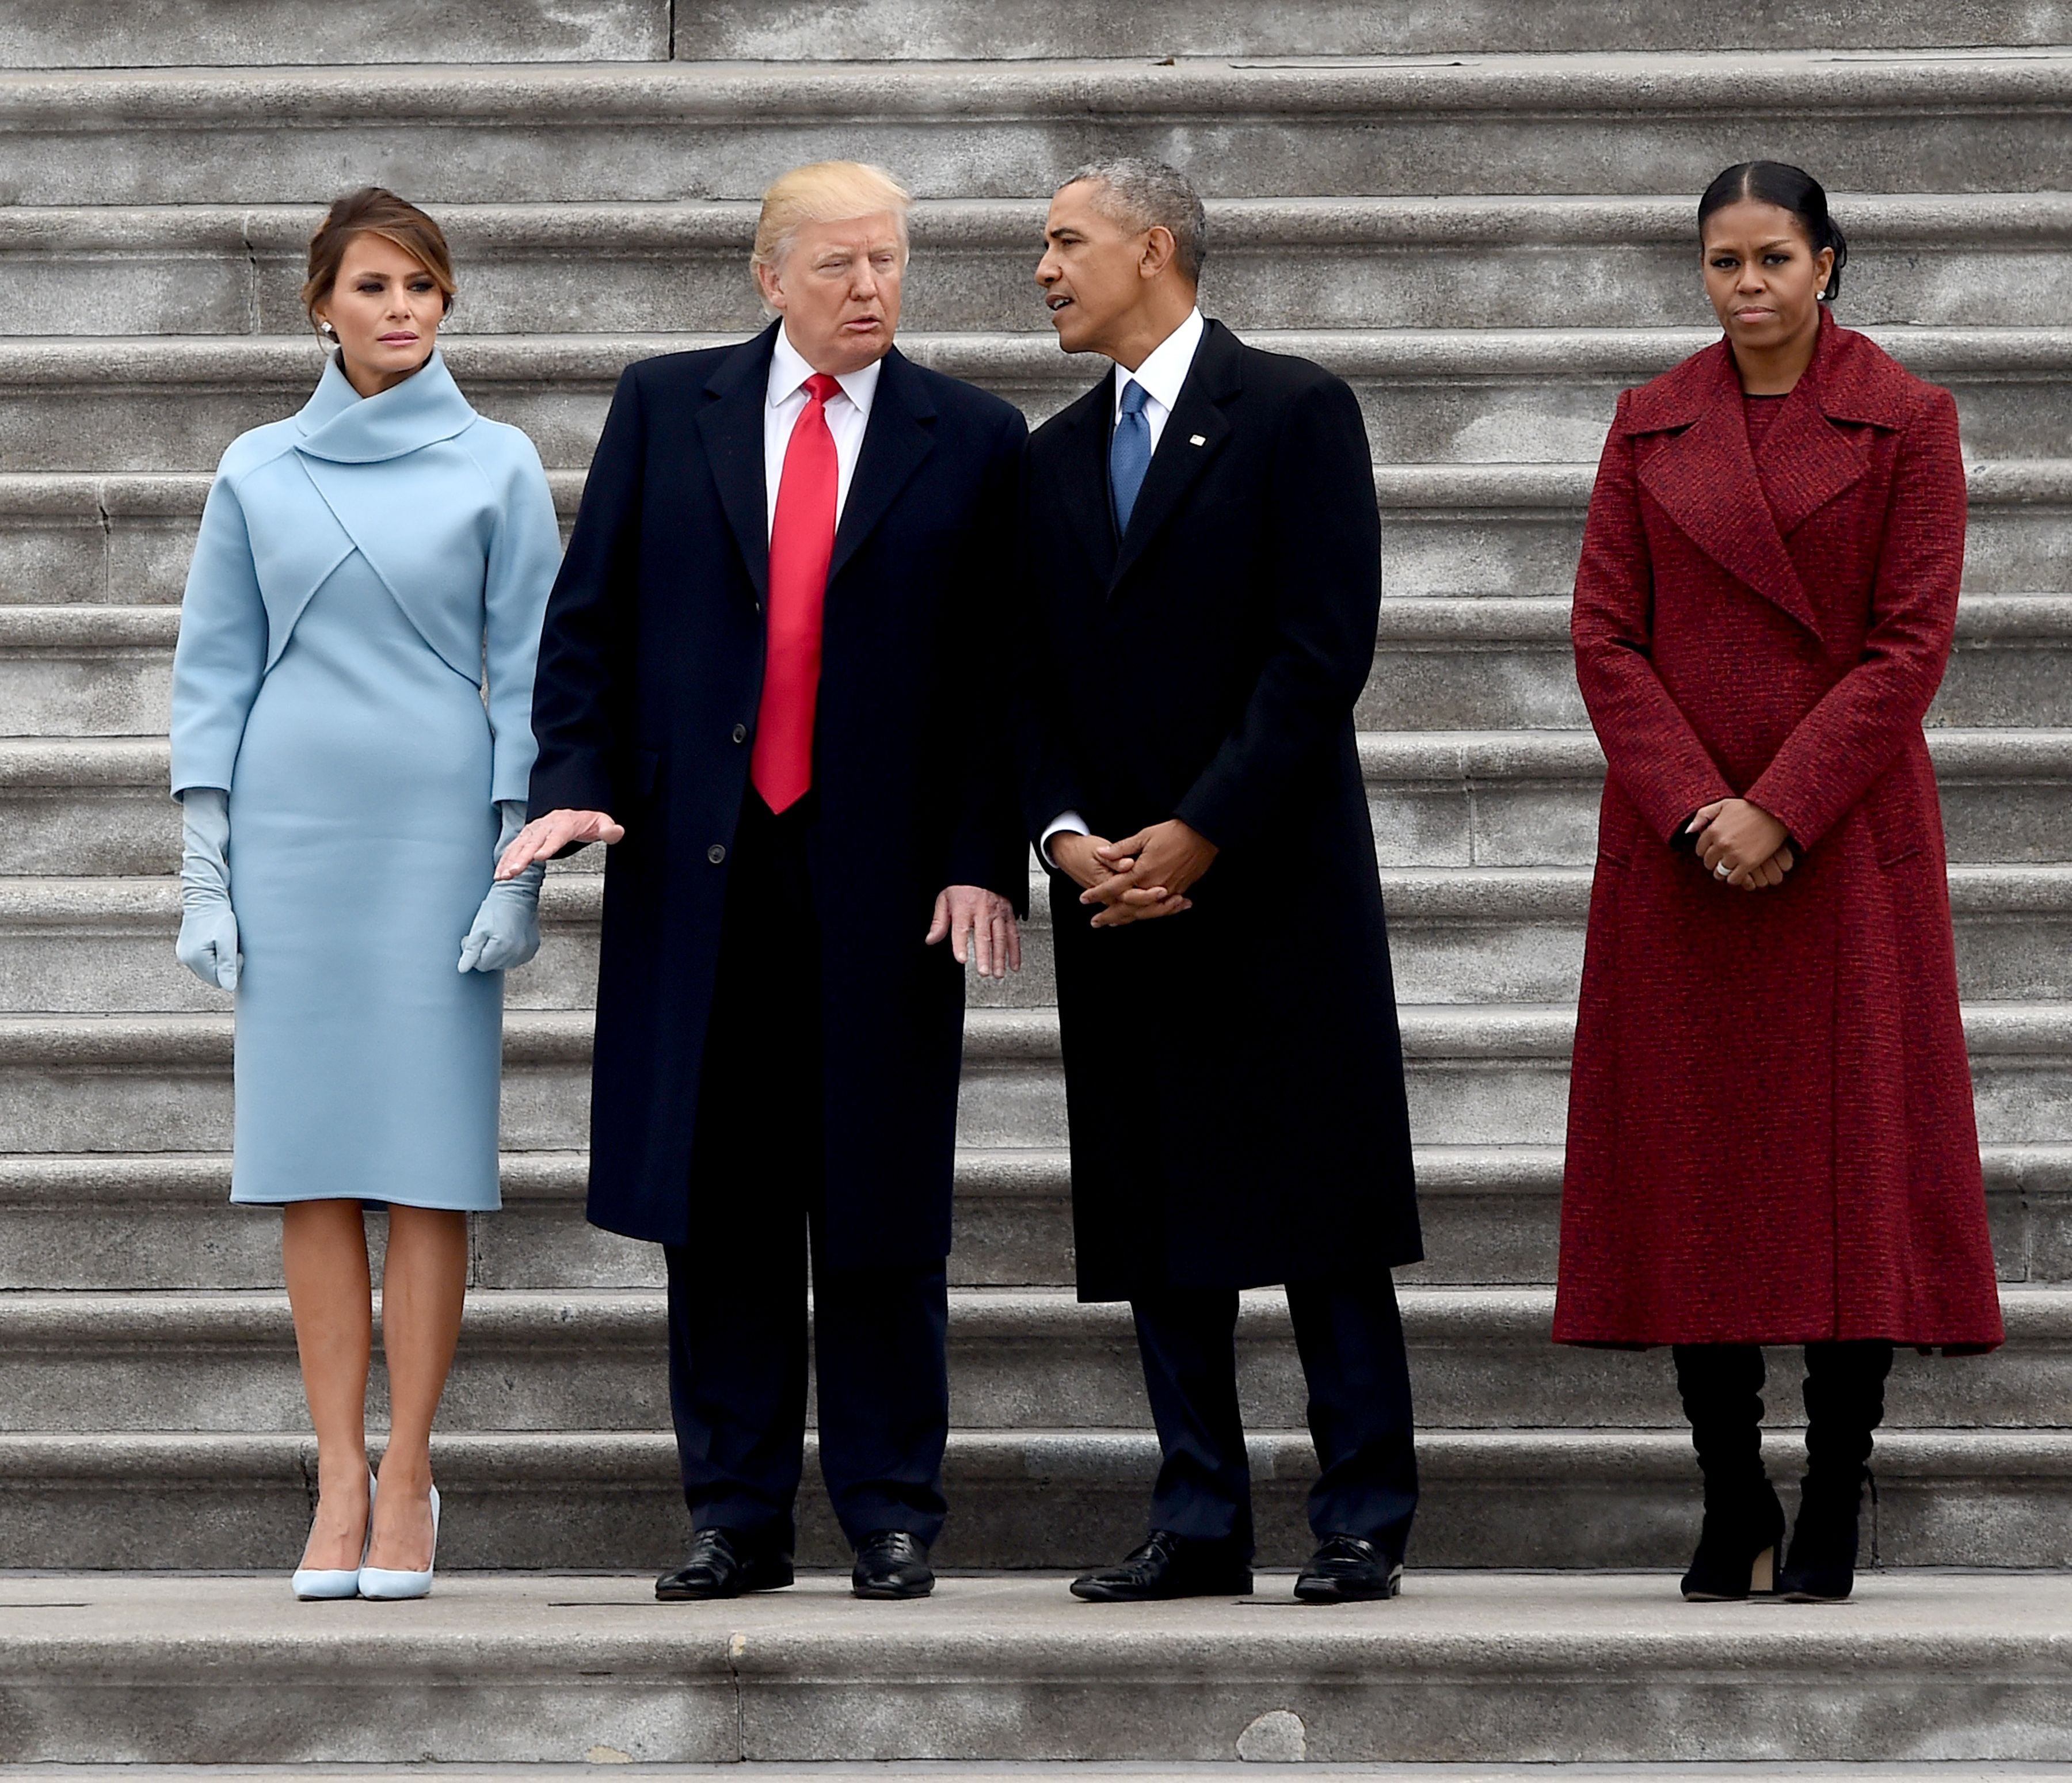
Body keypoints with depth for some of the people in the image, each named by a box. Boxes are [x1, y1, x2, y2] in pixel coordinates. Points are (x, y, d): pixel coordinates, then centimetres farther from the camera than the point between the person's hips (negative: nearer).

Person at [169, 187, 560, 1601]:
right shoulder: (258, 472, 8)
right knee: (312, 1161, 0)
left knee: (428, 1160, -3)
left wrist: (524, 866, -5)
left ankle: (408, 1479, 2)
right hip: (291, 832, 2)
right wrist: (205, 872, 2)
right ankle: (340, 1483, 4)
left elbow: (531, 673, 2)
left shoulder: (498, 467, 3)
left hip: (440, 836, -2)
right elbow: (215, 674, 9)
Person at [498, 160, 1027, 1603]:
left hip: (884, 880, -1)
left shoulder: (972, 442, 5)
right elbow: (589, 619, 9)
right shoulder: (665, 408, 9)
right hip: (697, 867, 1)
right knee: (718, 1206, 4)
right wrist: (574, 782, -5)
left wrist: (987, 863, -6)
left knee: (879, 1210, 2)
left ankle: (893, 1519, 9)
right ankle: (738, 1520, 11)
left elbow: (1001, 672, 2)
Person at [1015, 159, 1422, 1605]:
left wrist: (1199, 831, -14)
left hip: (1275, 880, -6)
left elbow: (1327, 645, -11)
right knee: (1155, 1220, 5)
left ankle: (1364, 1520, 0)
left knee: (1323, 1215, -4)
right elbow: (1032, 680, 14)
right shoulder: (1053, 459, 16)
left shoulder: (1294, 412, -3)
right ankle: (1200, 1524, 10)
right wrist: (1067, 834, -4)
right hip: (1115, 893, 6)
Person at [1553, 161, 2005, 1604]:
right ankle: (1730, 1508, 11)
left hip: (1844, 838, -3)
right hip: (1677, 841, 3)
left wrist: (1784, 813, -14)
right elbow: (1605, 633, 3)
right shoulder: (1651, 427, 8)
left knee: (1849, 1155, -3)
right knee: (1692, 1162, 2)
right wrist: (1695, 808, -11)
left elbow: (1912, 643, -6)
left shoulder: (1906, 420, 0)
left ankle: (1832, 1522, 2)